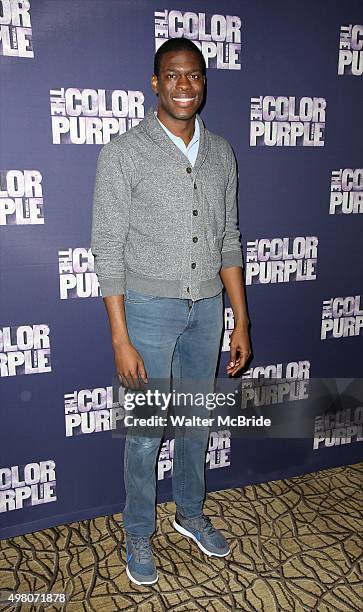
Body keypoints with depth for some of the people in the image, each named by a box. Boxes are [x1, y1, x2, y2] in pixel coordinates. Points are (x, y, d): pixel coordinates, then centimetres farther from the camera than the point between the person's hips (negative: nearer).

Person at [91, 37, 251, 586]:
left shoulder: (221, 154, 5)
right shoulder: (123, 153, -10)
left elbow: (228, 240, 8)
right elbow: (108, 249, -12)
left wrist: (241, 320, 5)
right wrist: (121, 340, -15)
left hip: (206, 307, 5)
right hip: (149, 309, -4)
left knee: (197, 422, 18)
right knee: (146, 433, 8)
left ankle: (191, 513, 42)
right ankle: (138, 534, 33)